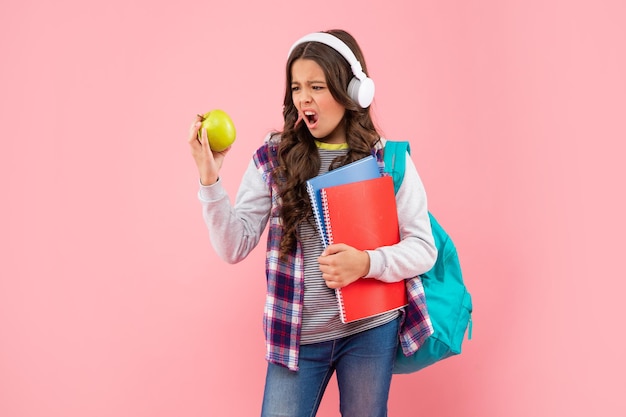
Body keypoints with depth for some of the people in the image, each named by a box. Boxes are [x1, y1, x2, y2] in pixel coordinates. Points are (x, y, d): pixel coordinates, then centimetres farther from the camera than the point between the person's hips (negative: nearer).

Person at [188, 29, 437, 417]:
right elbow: (235, 247, -6)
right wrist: (210, 179, -19)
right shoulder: (272, 159, -2)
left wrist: (368, 263, -21)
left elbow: (424, 247, -3)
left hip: (371, 330, 0)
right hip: (296, 334, 0)